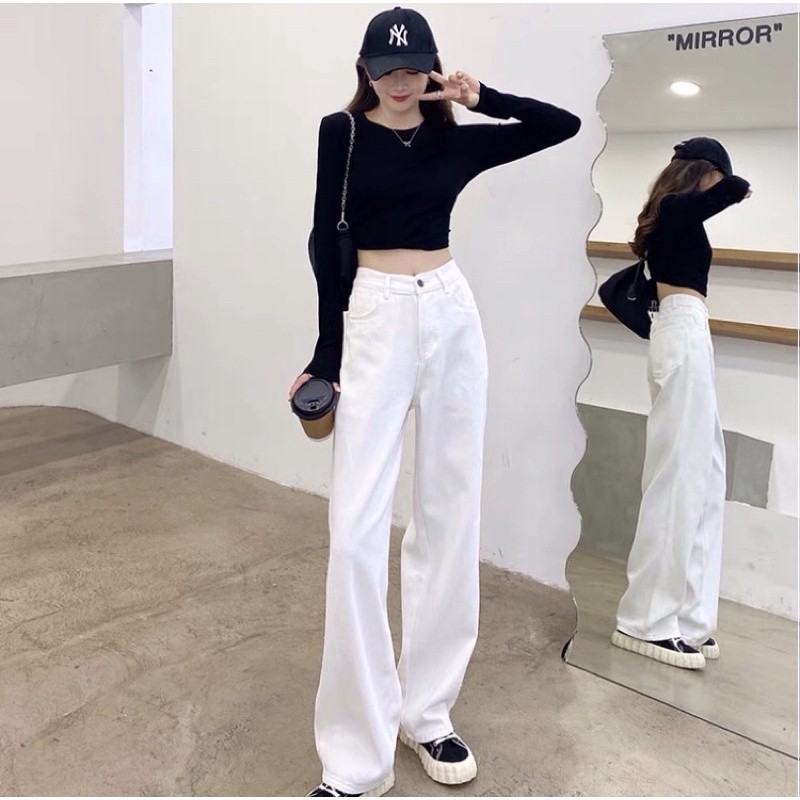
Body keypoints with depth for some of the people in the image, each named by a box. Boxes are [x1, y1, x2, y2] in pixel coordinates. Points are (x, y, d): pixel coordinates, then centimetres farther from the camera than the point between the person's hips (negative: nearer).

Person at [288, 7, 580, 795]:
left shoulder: (458, 141, 10)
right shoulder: (342, 132, 3)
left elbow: (564, 125, 13)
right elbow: (327, 244, -2)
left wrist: (485, 98, 2)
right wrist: (326, 353, -6)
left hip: (453, 316, 4)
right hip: (375, 319, -3)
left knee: (450, 514, 6)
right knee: (356, 528, -11)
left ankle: (426, 711, 21)